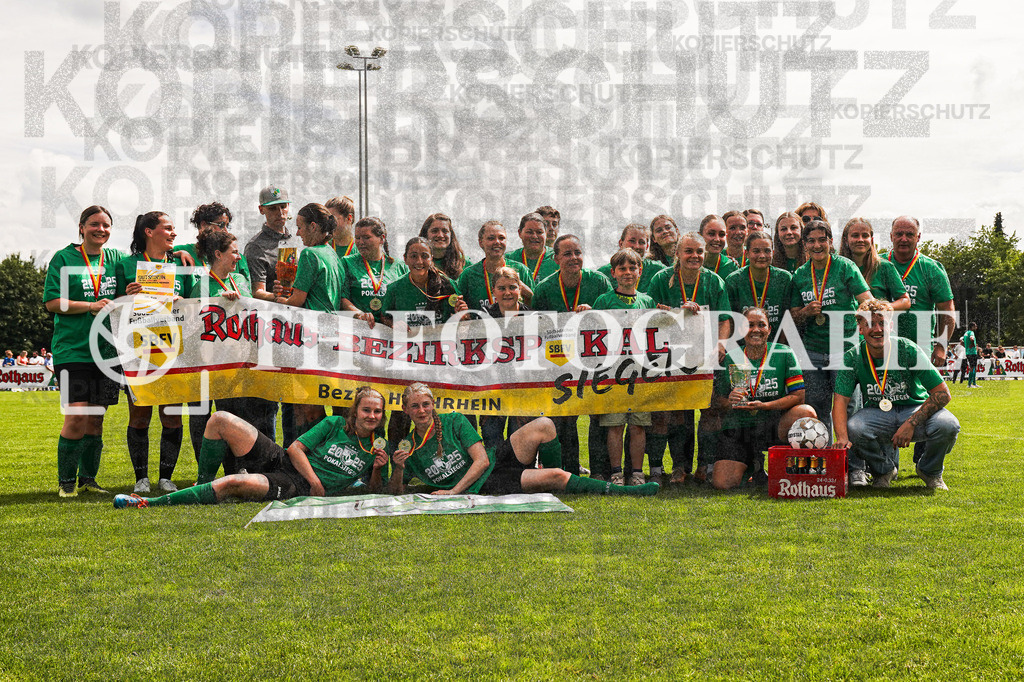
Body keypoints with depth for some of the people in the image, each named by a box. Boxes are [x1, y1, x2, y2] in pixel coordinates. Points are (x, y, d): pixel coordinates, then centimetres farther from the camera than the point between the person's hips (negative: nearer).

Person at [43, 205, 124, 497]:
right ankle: (65, 481, 4)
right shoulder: (63, 259, -1)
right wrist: (91, 306, -15)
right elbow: (52, 302, -6)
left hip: (106, 350, 4)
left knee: (96, 418, 7)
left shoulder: (115, 258, 11)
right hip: (72, 349, -4)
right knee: (77, 416, -11)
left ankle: (88, 479, 18)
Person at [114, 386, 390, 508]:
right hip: (279, 460, 4)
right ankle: (203, 484, 2)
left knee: (233, 484, -33)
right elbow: (295, 448, 3)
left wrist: (377, 468, -8)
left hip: (297, 488, -3)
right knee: (220, 420, -12)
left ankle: (151, 503, -28)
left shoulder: (373, 450, 8)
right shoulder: (335, 424, 8)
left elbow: (376, 490, 14)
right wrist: (315, 480, -11)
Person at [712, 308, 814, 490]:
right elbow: (717, 400, 4)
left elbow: (798, 396, -7)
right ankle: (750, 464, 16)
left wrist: (764, 406, -20)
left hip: (774, 424, 0)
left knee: (806, 412, -31)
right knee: (723, 483, -21)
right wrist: (729, 403, -20)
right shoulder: (729, 359, 1)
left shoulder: (784, 354, -1)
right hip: (738, 426, 0)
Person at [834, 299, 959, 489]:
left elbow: (943, 394, -15)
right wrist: (842, 437, -35)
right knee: (853, 428, -33)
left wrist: (911, 424, -25)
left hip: (915, 409, -1)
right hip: (877, 412, 1)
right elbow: (840, 400, -16)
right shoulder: (853, 358, -9)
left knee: (947, 426, -32)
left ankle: (931, 472, 3)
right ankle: (884, 470, 1)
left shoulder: (908, 350, -15)